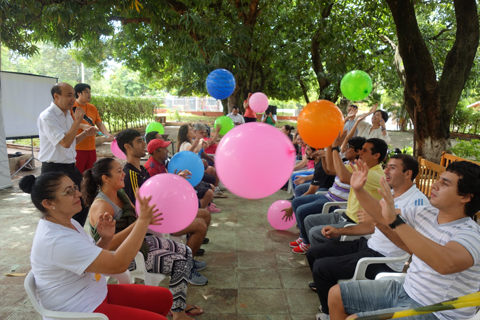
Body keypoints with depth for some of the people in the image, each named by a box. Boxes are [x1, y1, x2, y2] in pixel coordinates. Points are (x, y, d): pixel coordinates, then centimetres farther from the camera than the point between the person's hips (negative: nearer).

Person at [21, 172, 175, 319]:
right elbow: (118, 264, -32)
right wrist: (143, 220, -32)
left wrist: (106, 238, -8)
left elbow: (95, 257, 13)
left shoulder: (67, 223, 3)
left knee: (164, 297, 7)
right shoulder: (57, 241, -28)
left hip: (97, 294, 9)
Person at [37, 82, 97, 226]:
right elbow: (65, 142, -24)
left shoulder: (67, 115, 12)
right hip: (55, 170, -9)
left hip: (71, 167, 9)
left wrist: (85, 134, 7)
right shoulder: (47, 117, -15)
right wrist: (77, 120, -17)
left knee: (82, 206, 16)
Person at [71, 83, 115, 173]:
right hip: (77, 148, -6)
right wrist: (82, 126, -24)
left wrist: (107, 134, -2)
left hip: (91, 148, 6)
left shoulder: (92, 108, 16)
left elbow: (99, 123, 15)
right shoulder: (72, 106, -2)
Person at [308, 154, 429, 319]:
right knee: (314, 253, 7)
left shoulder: (417, 200, -19)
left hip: (385, 260, -9)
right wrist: (340, 231, 12)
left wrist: (377, 222, -34)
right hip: (368, 245, 9)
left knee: (321, 267, -17)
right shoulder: (390, 193, 10)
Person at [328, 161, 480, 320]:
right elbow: (382, 215, 11)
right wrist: (358, 190, -3)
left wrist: (395, 220, -48)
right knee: (336, 294, 4)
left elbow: (446, 264, -44)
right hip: (405, 290, 8)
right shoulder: (426, 213, 1)